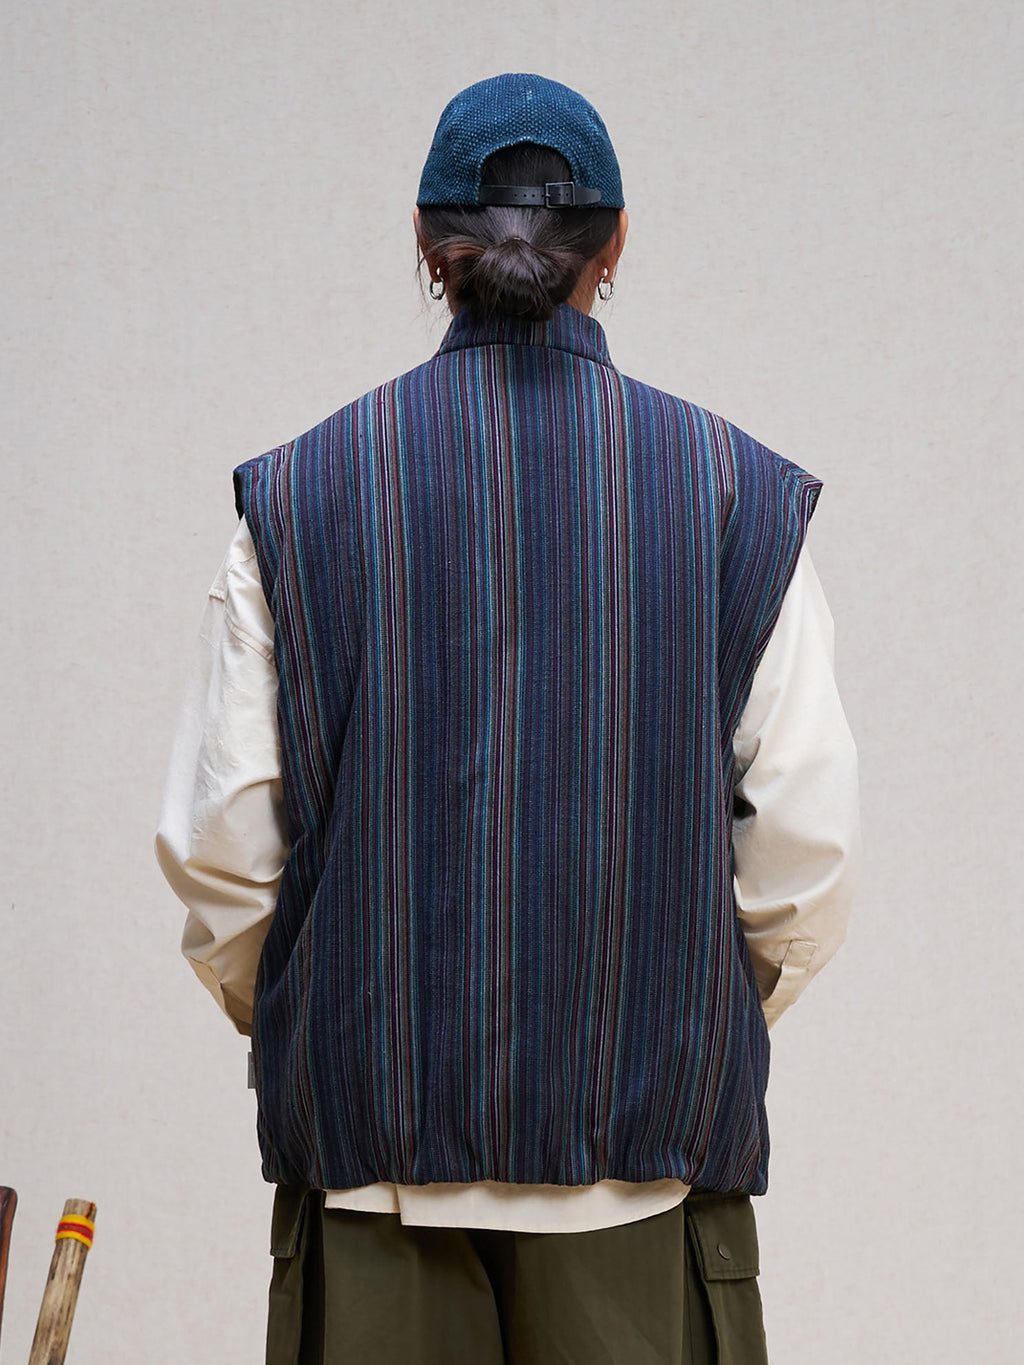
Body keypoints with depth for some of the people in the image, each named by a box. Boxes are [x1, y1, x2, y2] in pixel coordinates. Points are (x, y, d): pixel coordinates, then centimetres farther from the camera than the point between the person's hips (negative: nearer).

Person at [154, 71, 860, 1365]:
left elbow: (219, 844, -1)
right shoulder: (741, 494, 0)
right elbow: (812, 846, -1)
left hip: (369, 1136, 1)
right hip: (650, 1156, 0)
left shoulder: (296, 494, 0)